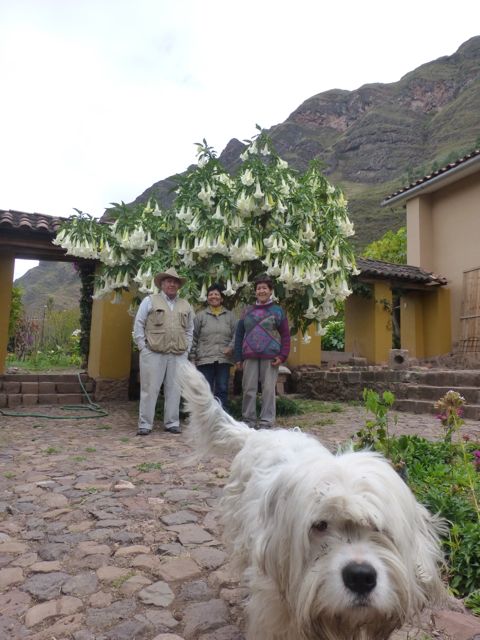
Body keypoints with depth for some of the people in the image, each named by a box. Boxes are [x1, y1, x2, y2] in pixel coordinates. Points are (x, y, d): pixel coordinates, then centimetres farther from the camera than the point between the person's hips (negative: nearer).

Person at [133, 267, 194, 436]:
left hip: (178, 355, 3)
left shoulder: (185, 305, 16)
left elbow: (189, 330, 20)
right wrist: (143, 347, -3)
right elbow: (138, 325, 3)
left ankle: (172, 423, 17)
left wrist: (187, 349, 11)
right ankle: (145, 424, 9)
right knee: (149, 389, 0)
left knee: (174, 390, 6)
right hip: (153, 354, -3)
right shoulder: (150, 301, 5)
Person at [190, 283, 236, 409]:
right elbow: (194, 338, 6)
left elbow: (236, 334, 8)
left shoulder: (229, 316, 12)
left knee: (222, 389, 5)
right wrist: (192, 356, 1)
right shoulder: (200, 316, 9)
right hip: (205, 359, -1)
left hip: (224, 359, 1)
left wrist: (231, 347, -9)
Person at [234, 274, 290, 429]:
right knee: (249, 389, 5)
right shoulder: (248, 311, 13)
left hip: (270, 357, -2)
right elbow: (239, 334, 13)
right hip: (250, 357, 3)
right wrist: (238, 358, 6)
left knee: (268, 390, 1)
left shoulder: (277, 310, 6)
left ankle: (267, 422, 11)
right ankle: (249, 421, 17)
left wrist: (282, 356, -8)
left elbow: (285, 335, 3)